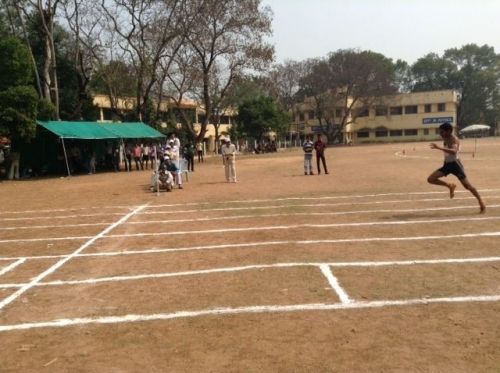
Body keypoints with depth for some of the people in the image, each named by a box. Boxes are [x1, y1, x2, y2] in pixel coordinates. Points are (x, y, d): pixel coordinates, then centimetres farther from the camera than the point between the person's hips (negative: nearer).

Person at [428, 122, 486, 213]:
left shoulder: (454, 140, -21)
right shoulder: (446, 140, 4)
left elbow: (454, 151, -42)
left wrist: (439, 147, -49)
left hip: (455, 164, -7)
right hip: (447, 164, 7)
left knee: (467, 186, -2)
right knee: (430, 179, -6)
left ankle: (481, 203, 14)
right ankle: (450, 186, 12)